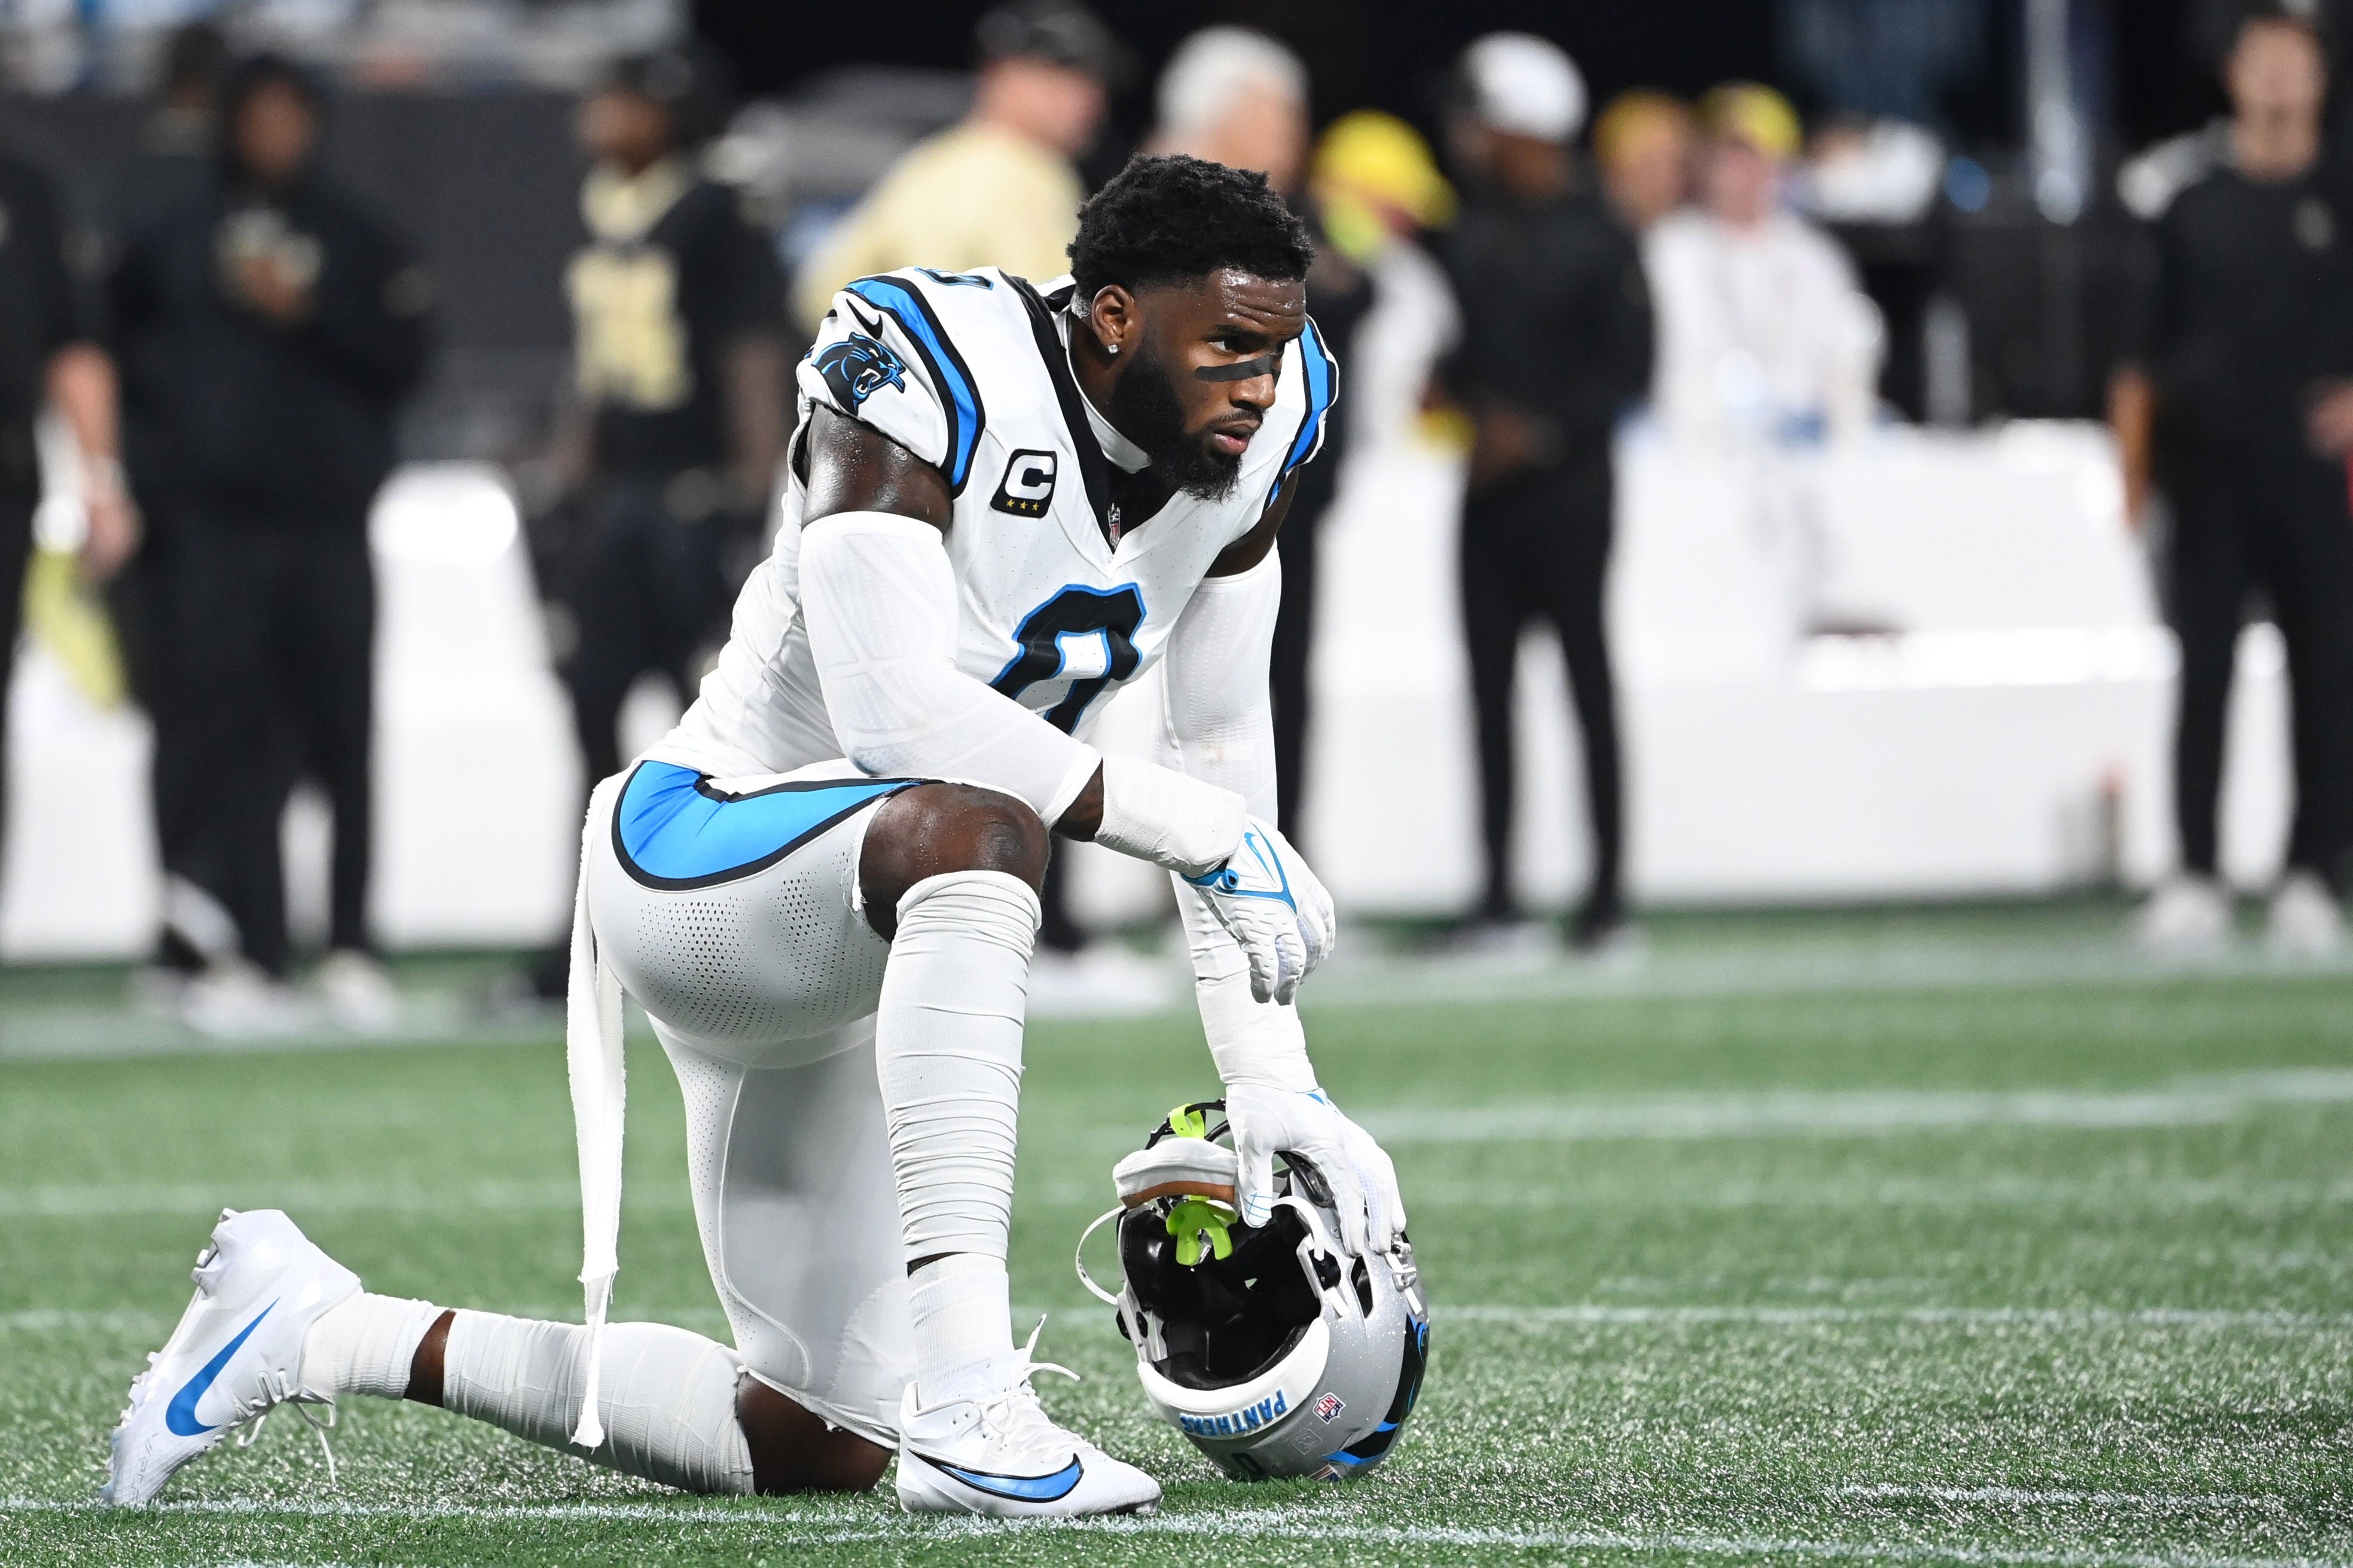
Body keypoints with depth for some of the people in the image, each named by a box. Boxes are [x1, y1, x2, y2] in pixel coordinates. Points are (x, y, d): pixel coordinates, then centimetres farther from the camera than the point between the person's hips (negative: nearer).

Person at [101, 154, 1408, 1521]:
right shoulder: (932, 378, -24)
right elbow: (899, 713, -34)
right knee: (972, 828, -41)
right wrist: (1205, 835, -33)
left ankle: (320, 1335, 22)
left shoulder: (1254, 424, -3)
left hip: (836, 964, 8)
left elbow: (1225, 744, 4)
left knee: (814, 1448, 7)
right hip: (701, 856, -8)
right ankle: (967, 1407, -46)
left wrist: (1270, 1075, -1)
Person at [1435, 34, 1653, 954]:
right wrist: (1454, 387, -1)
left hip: (1566, 487, -6)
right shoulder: (1475, 226, 10)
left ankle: (1608, 893, 1)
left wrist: (1541, 430, -17)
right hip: (1490, 488, 6)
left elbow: (1628, 369, -10)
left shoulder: (1594, 238, -8)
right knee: (1488, 681, 4)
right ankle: (1498, 896, 7)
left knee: (1586, 677, -3)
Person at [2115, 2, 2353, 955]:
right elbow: (2147, 355, 14)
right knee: (2202, 677, -4)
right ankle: (2194, 880, -5)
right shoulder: (2193, 212, 14)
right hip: (2210, 482, 1)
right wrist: (2133, 471, 5)